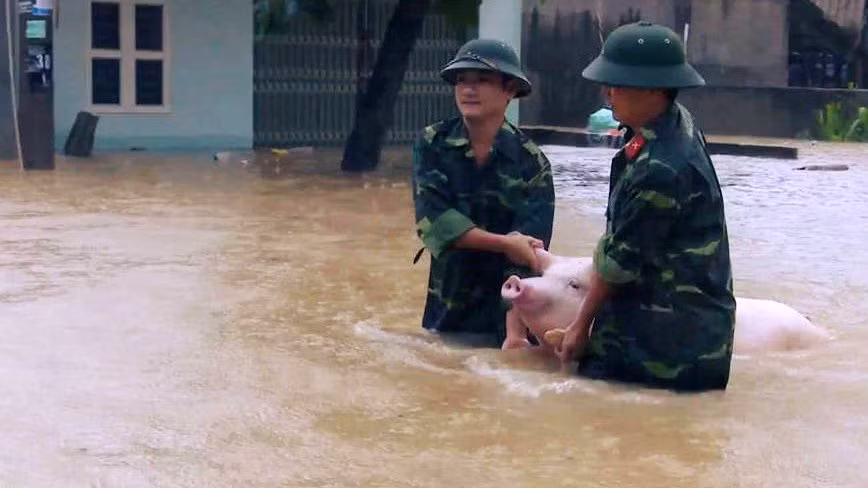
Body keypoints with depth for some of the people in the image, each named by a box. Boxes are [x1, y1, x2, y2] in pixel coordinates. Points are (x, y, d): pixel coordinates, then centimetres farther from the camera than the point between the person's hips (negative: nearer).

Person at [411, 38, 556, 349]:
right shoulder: (432, 144, -4)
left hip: (505, 315, -2)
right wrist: (504, 243, -24)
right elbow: (433, 220, -15)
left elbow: (527, 252, -17)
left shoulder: (531, 163, -10)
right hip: (445, 312, 2)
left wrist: (516, 332, -26)